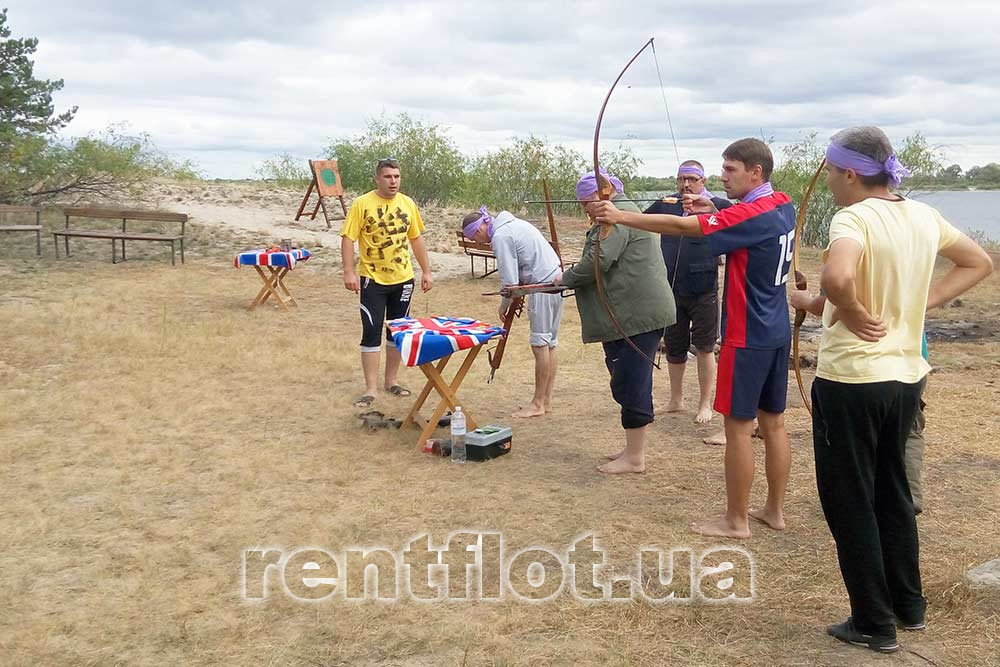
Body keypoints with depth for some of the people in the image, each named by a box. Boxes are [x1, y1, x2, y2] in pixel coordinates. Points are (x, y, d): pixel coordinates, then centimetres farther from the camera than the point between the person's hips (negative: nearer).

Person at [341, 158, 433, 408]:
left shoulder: (407, 203, 5)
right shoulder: (362, 204, -9)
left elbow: (416, 238, 12)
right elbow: (348, 238, -10)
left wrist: (426, 271, 11)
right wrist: (349, 272, -19)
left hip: (403, 279, 5)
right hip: (373, 280, -4)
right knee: (372, 332, -4)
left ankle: (392, 380, 26)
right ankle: (371, 389, 2)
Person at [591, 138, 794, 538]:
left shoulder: (752, 214, -19)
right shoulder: (783, 206, 7)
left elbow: (682, 226, -23)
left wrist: (620, 216, -20)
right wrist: (713, 211, 4)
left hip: (748, 337, -9)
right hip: (777, 333, 9)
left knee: (738, 426, 0)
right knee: (773, 423, 14)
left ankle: (736, 520, 10)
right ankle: (774, 510, 24)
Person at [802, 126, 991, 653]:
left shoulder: (854, 218, -18)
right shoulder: (923, 216, 5)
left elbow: (837, 277, -38)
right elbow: (979, 263, 18)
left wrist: (853, 313, -19)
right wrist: (921, 302, 10)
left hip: (851, 378, -8)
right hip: (906, 375, 8)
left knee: (850, 502, 6)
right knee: (893, 492, 22)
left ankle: (874, 625, 17)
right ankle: (910, 607, 34)